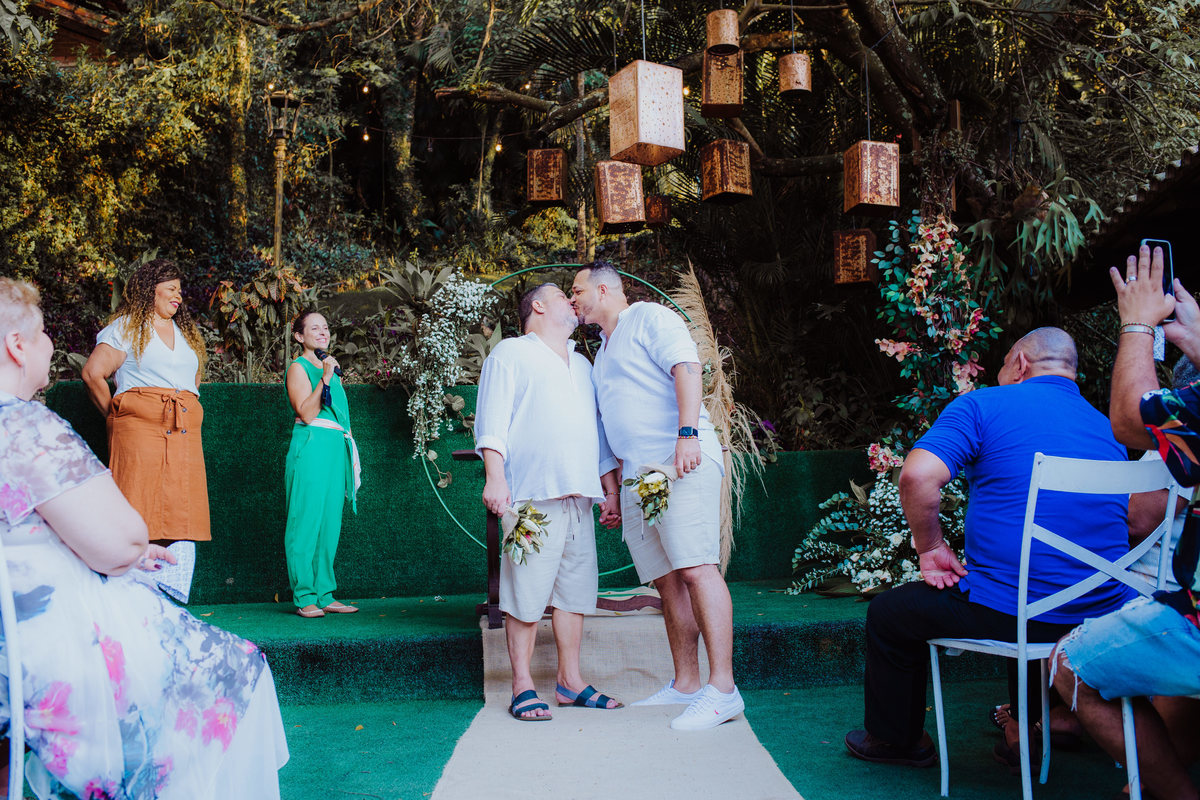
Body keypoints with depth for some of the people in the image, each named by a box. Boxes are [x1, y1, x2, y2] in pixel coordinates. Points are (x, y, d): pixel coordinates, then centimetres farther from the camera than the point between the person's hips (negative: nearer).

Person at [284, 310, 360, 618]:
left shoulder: (331, 367, 22)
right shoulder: (298, 368, -2)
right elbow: (306, 413, -14)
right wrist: (325, 378, -17)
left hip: (336, 449, 8)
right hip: (311, 448, -8)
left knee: (330, 524, 7)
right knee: (306, 521, -6)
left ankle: (324, 595, 11)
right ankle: (304, 598, -1)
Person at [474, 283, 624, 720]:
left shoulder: (583, 365, 27)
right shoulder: (511, 353, 7)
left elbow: (600, 434, 27)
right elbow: (492, 420, -4)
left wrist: (611, 490, 21)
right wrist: (494, 476, -16)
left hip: (579, 496, 6)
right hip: (532, 496, -6)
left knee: (574, 590, 7)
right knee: (527, 592, -6)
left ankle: (570, 681, 14)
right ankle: (523, 687, 2)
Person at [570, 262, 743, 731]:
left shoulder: (649, 318, 5)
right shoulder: (603, 353, 29)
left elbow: (687, 368, -11)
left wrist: (688, 434, -23)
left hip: (682, 460, -8)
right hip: (637, 475, 9)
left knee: (695, 567, -16)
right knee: (667, 580, 5)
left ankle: (722, 688, -17)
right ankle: (686, 684, 10)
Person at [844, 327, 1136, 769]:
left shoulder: (984, 405, -5)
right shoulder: (1109, 429, 13)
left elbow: (917, 477, -20)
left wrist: (930, 548, -4)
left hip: (1010, 615, -6)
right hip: (1103, 621, 7)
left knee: (888, 614, 18)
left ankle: (896, 739, 34)